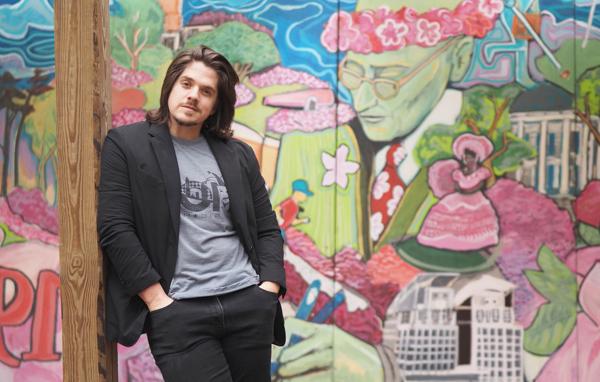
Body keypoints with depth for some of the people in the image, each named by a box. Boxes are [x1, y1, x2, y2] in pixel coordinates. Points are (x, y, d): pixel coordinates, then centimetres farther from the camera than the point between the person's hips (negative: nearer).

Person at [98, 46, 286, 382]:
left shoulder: (239, 154, 14)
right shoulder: (125, 145, 3)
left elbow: (267, 228, 16)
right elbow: (115, 229, -4)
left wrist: (268, 290, 1)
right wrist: (158, 301, -10)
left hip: (249, 304, 4)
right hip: (177, 312, -4)